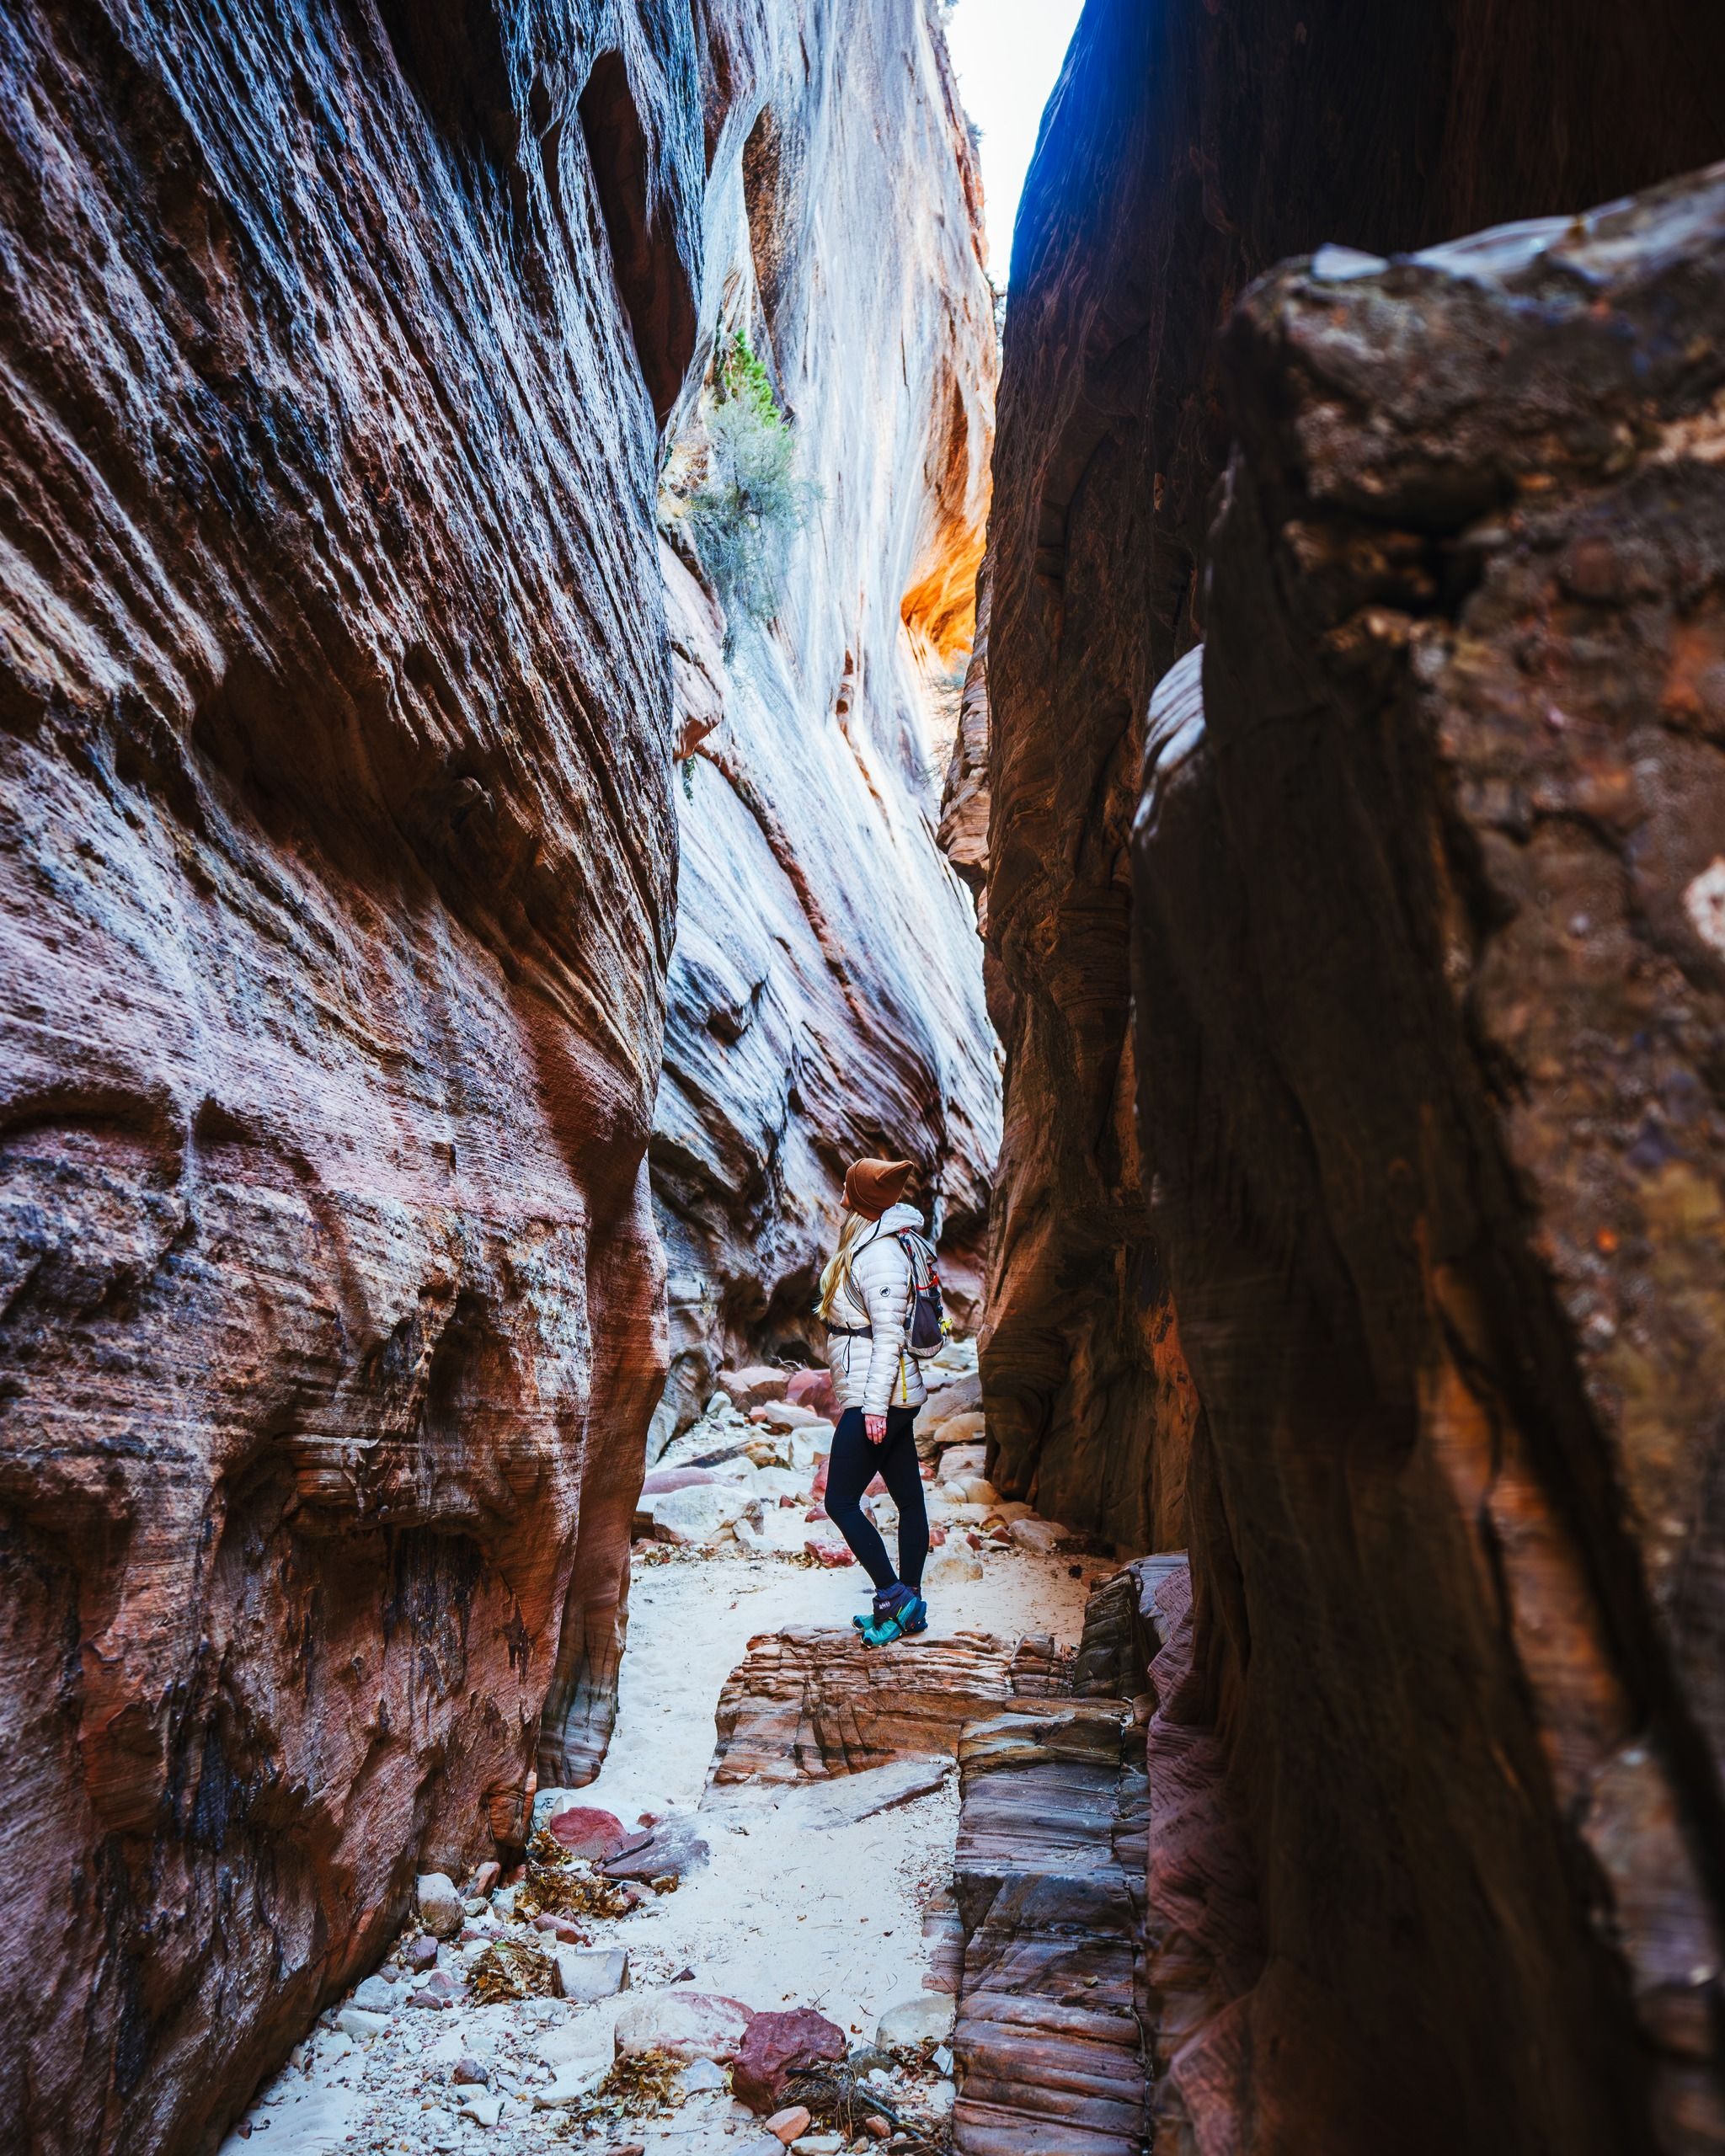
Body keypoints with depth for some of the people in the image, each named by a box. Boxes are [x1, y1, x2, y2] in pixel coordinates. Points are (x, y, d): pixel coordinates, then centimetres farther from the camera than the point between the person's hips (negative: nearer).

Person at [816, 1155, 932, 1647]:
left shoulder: (880, 1254, -16)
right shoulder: (872, 1246, 13)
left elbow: (888, 1334, -20)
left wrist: (874, 1404, -21)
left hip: (878, 1395, -10)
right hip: (898, 1397, 10)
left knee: (840, 1501, -5)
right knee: (909, 1500, 12)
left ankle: (895, 1597, 0)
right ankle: (909, 1608, 19)